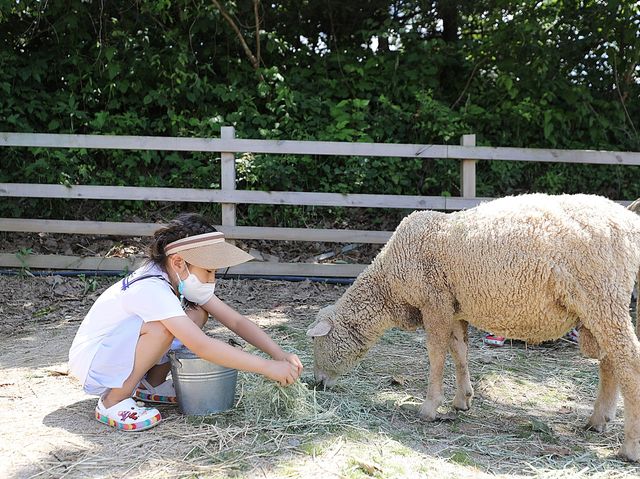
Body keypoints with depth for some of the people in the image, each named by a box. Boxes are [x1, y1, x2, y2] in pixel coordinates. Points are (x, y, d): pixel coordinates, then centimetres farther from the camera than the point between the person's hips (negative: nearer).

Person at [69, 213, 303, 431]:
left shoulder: (180, 280, -5)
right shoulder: (151, 289, -32)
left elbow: (235, 320, -5)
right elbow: (202, 346, -39)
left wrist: (279, 354, -17)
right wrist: (266, 367, -38)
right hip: (91, 361, -9)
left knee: (197, 313, -2)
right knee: (162, 327, -33)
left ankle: (150, 385, 10)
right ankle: (112, 402, -16)